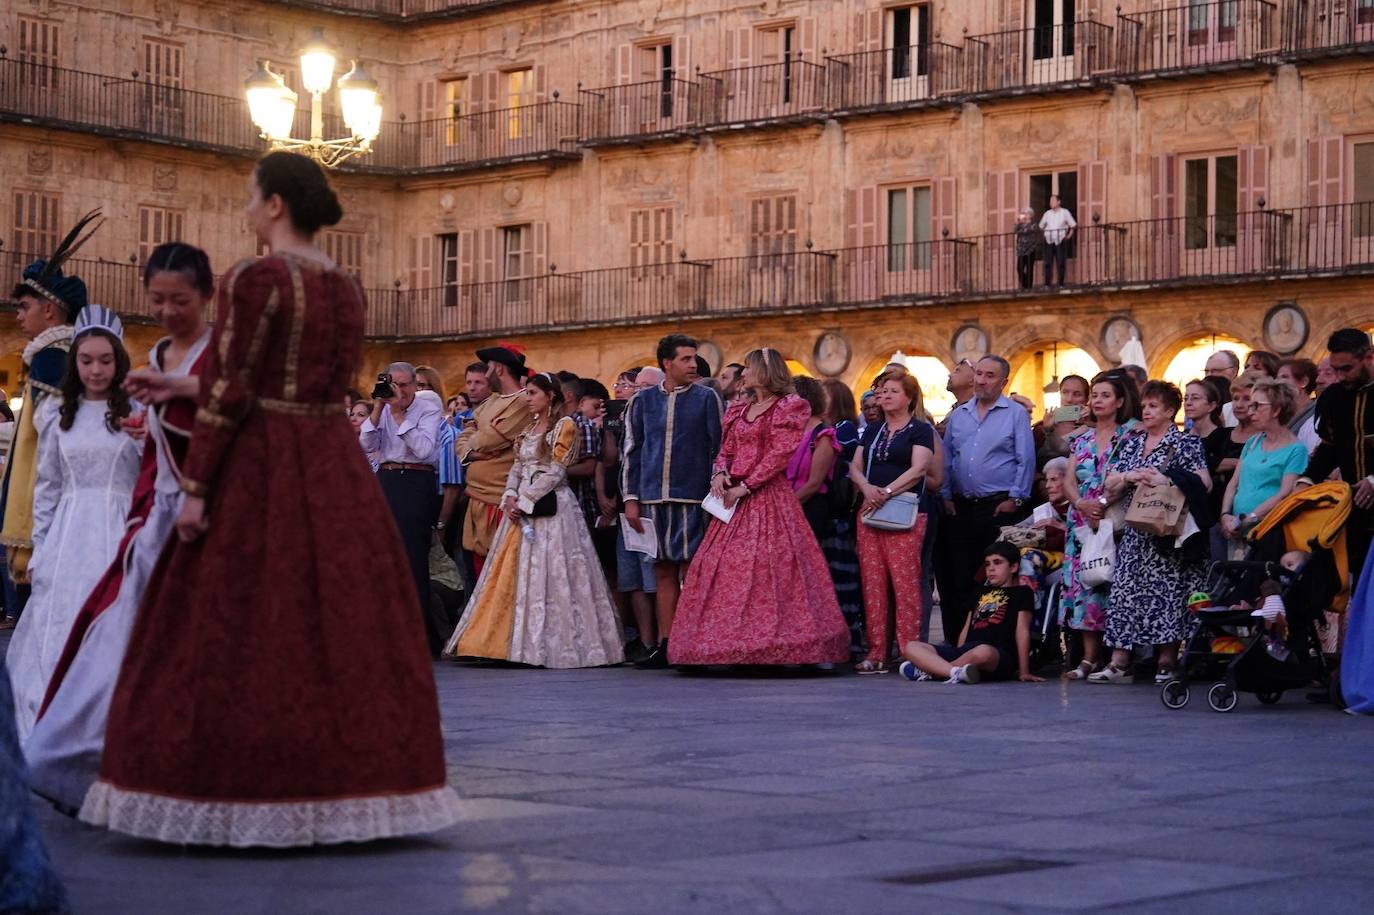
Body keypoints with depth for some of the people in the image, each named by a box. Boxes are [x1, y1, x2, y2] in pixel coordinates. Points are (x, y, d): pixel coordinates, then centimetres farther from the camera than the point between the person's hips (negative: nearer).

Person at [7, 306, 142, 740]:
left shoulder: (136, 412, 1)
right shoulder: (58, 415, 10)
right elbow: (46, 488, 14)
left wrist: (149, 443, -18)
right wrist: (39, 550, 10)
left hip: (120, 536, -3)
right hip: (68, 537, 3)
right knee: (58, 631, 2)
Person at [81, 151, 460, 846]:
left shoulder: (255, 279, -11)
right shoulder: (347, 288, 10)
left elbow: (229, 391, -16)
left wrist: (195, 483, -13)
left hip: (259, 464, -7)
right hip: (333, 465, 7)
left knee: (239, 626, 0)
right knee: (339, 619, 9)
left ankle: (231, 801, 2)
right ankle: (338, 795, 14)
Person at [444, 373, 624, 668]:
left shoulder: (564, 426, -4)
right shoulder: (529, 430, 19)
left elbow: (555, 471, -11)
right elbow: (517, 468, 16)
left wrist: (525, 501, -12)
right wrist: (510, 498, -2)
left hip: (550, 508, -8)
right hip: (521, 508, 8)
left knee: (547, 576, -9)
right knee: (512, 576, 3)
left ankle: (552, 644, -5)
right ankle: (520, 642, 5)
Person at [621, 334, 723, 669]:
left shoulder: (706, 398, 4)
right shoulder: (643, 401, 11)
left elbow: (718, 450, 3)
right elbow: (632, 452, 12)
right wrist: (631, 498, 6)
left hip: (692, 499, -3)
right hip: (653, 499, 3)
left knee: (692, 572, -4)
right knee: (663, 572, 6)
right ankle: (665, 645, 10)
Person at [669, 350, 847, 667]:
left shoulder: (789, 407, -1)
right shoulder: (738, 411, 20)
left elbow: (780, 455, -10)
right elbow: (726, 452, 18)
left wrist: (744, 487, -15)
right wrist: (720, 474, -5)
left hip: (769, 496, -7)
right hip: (735, 499, 7)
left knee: (767, 570, -12)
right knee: (722, 568, 0)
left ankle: (773, 643, -9)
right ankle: (730, 642, 3)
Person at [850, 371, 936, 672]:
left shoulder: (920, 430, 2)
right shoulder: (872, 431, 20)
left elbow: (918, 469, -10)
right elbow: (855, 467, 14)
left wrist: (886, 493, -17)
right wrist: (867, 487, -8)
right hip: (869, 512, 6)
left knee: (905, 581, -11)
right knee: (872, 582, 1)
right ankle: (876, 653, 3)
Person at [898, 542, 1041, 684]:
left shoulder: (1021, 592, 10)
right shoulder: (982, 591, 31)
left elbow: (1022, 631, 2)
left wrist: (1024, 672, -4)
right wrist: (958, 655, 17)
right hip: (965, 651, 7)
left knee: (983, 653, -46)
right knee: (911, 648, -11)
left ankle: (929, 669, -30)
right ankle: (956, 671, -35)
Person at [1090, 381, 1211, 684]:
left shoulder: (1185, 442, 0)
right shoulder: (1132, 442, 17)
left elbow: (1204, 481, -13)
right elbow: (1110, 486, 14)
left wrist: (1164, 480, -19)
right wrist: (1128, 478, -7)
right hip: (1135, 531, 5)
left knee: (1166, 589, -7)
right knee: (1124, 589, -3)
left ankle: (1167, 662, -1)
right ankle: (1119, 662, -3)